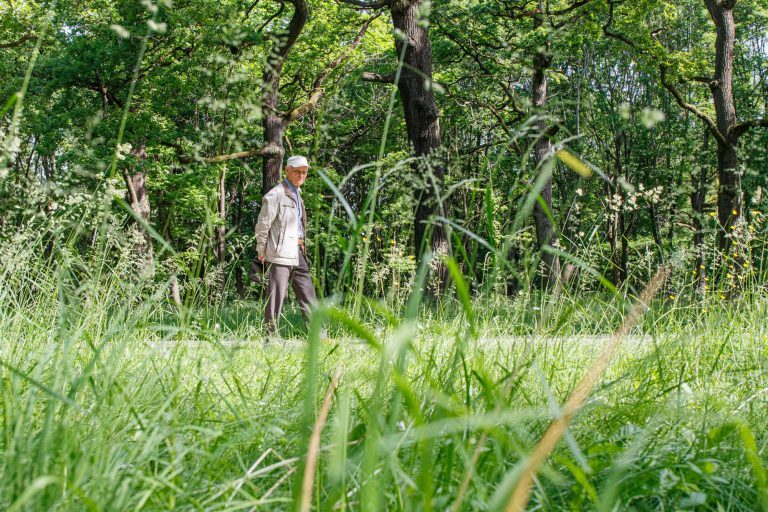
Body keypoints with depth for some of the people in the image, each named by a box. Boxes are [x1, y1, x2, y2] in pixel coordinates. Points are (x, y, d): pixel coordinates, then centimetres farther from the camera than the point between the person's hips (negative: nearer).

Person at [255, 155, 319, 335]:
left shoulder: (296, 194, 19)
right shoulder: (276, 194, -9)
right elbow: (262, 225, -9)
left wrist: (302, 246, 19)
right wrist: (261, 251, -6)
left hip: (298, 253, 9)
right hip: (280, 253, -9)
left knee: (308, 294, 7)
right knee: (276, 296, -5)